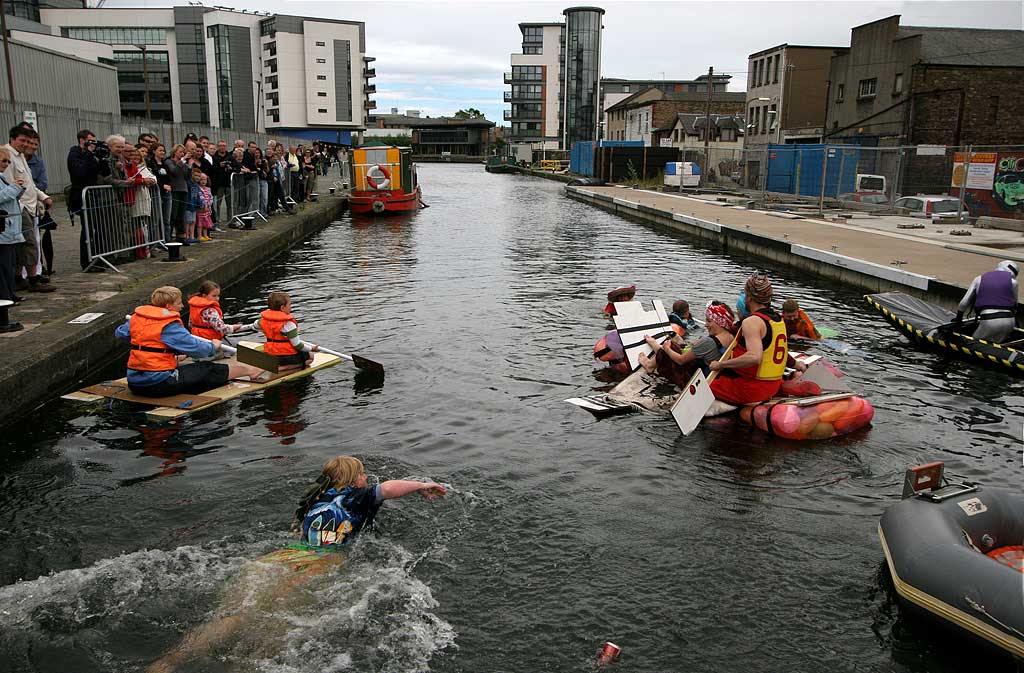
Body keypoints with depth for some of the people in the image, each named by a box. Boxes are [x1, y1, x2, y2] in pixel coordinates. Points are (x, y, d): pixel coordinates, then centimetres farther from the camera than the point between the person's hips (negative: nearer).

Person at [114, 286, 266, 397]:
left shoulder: (136, 318, 7)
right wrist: (213, 346, 6)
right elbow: (195, 348, -15)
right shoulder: (170, 326, -15)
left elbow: (119, 333, 25)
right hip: (159, 385, -8)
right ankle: (250, 370, 19)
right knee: (208, 370, 5)